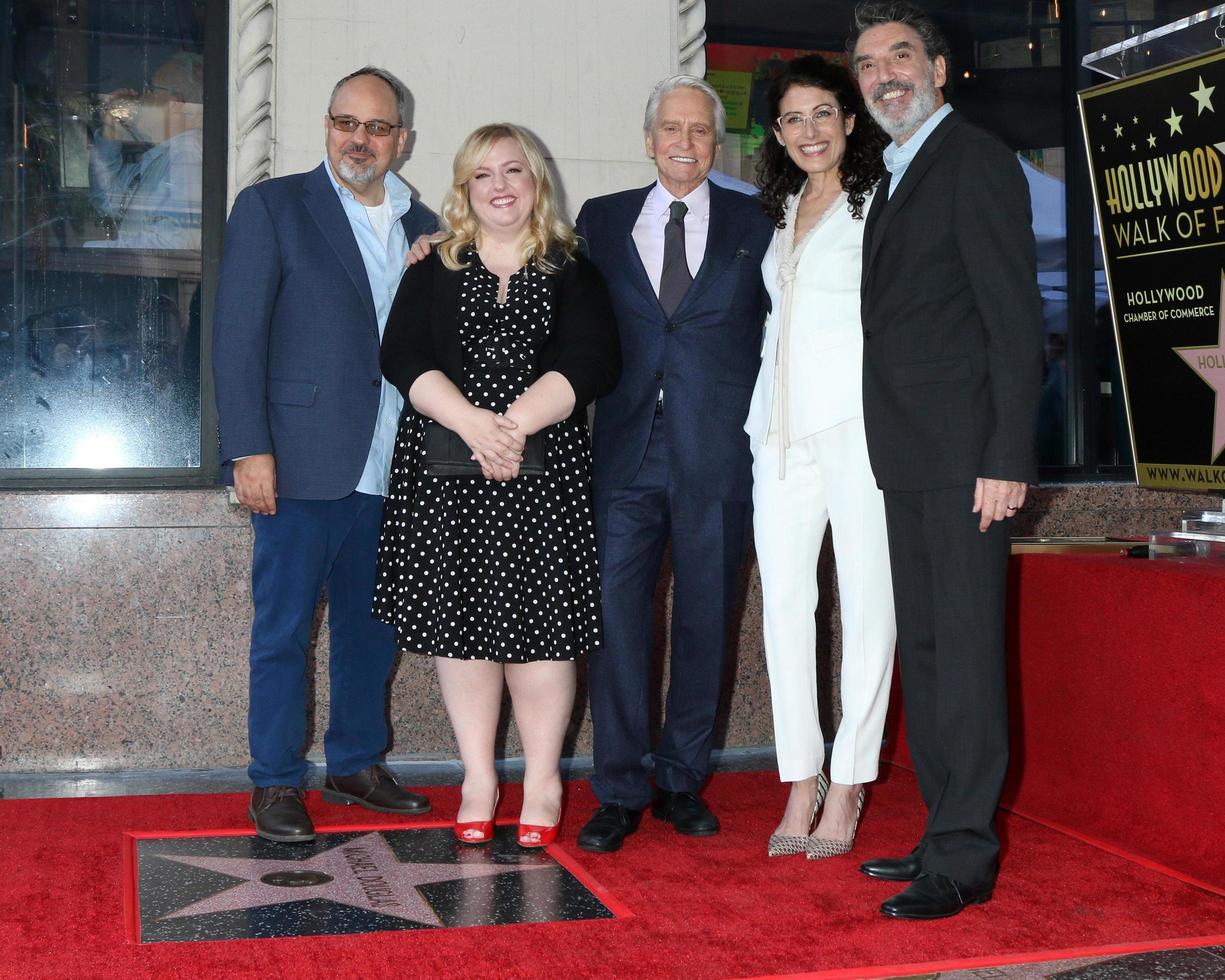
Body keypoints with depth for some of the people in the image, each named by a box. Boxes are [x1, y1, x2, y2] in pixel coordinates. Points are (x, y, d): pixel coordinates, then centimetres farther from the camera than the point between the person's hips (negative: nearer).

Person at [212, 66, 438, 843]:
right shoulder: (272, 206, 1)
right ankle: (277, 783, 13)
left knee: (374, 624, 12)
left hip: (392, 467, 5)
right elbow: (239, 335, -5)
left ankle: (357, 763, 26)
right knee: (284, 627, 2)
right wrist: (249, 449, -12)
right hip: (304, 460, -4)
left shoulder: (421, 227, 14)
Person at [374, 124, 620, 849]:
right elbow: (403, 358, -1)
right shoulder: (434, 271, 12)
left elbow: (594, 361, -4)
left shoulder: (573, 272, 9)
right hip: (447, 469, 2)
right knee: (458, 620, 3)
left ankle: (543, 783, 10)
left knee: (538, 621, -3)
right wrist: (472, 423, -16)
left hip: (544, 470, -1)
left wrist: (516, 423, -17)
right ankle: (478, 780, 15)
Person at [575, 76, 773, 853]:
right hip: (626, 452, 0)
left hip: (715, 454, 0)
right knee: (616, 614, -3)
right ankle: (619, 792, 7)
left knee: (705, 621, 7)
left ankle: (682, 782, 20)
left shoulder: (753, 225, 9)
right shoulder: (602, 221, 12)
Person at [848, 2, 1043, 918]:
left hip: (966, 453, -9)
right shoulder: (896, 177, 21)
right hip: (910, 460, 9)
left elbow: (1015, 318, -12)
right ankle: (948, 833, 22)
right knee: (923, 650, 12)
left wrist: (1008, 457, -18)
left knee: (965, 649, -6)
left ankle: (963, 858, 0)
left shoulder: (976, 159, -5)